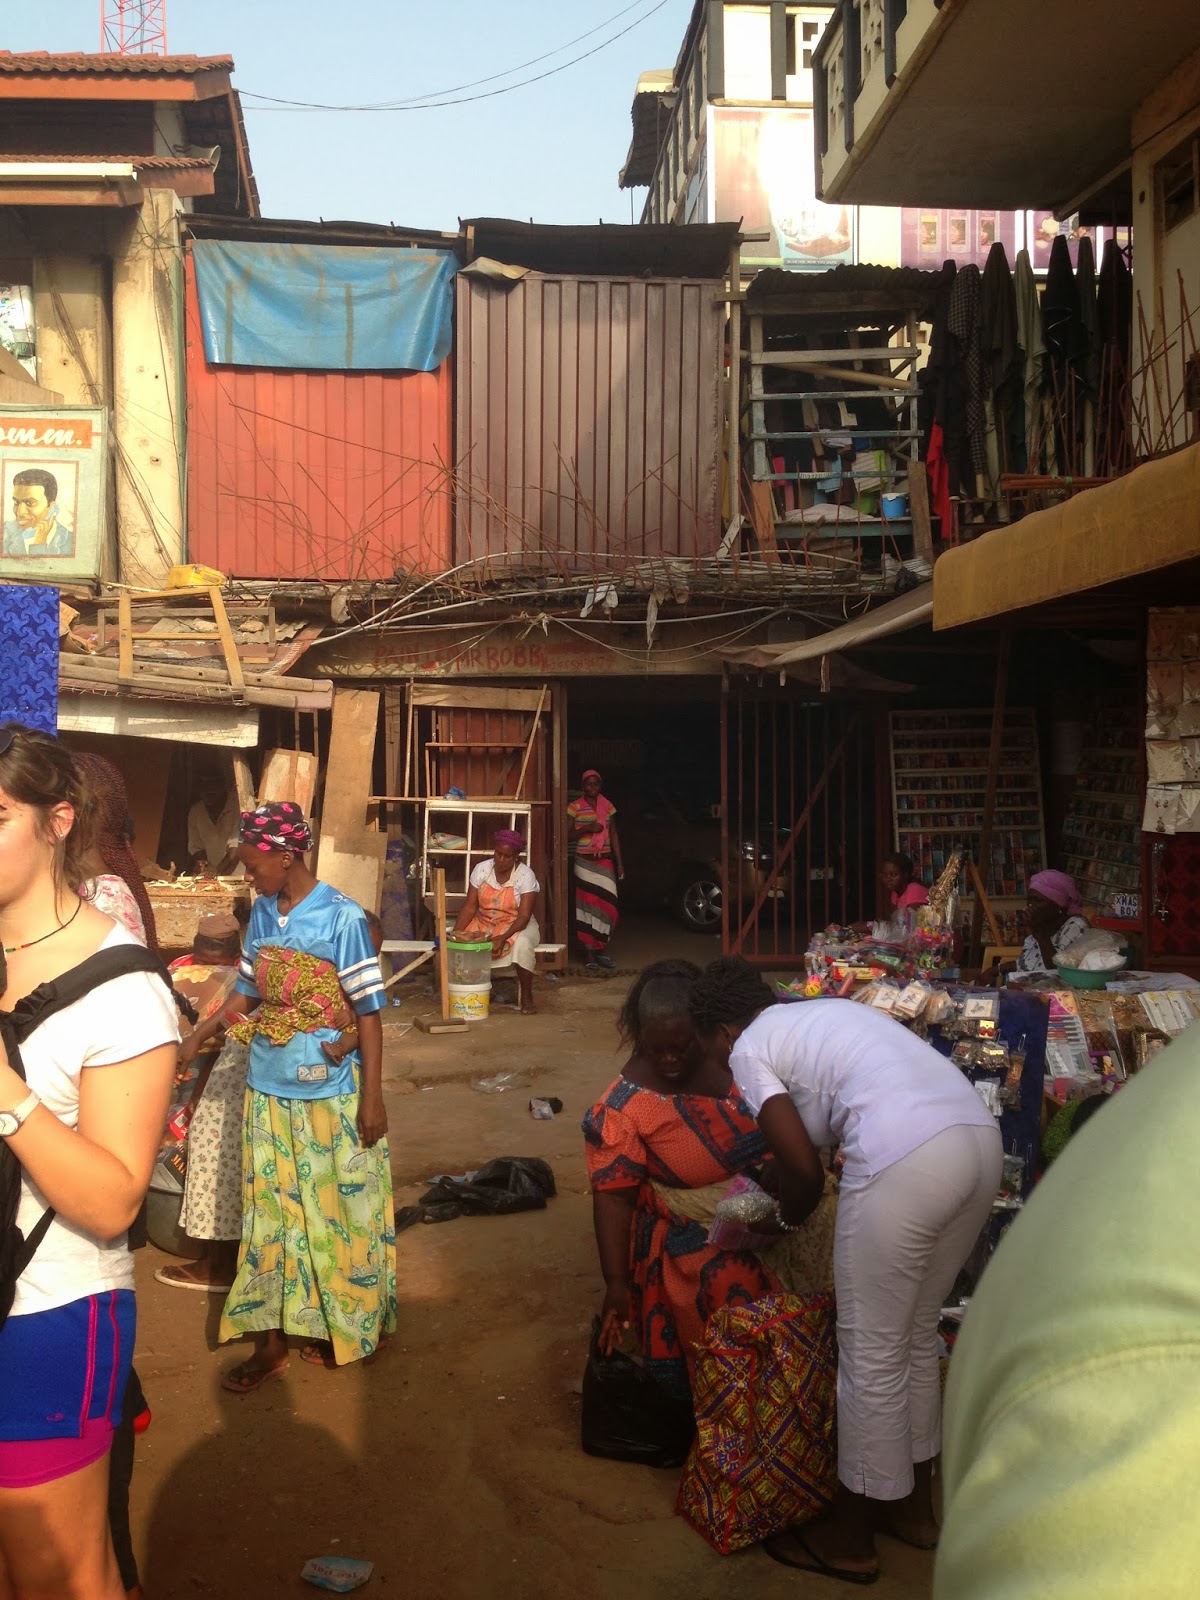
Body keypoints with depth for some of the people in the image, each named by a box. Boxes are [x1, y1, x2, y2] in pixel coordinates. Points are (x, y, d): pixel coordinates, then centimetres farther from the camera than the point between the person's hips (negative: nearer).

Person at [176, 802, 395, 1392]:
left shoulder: (341, 917, -14)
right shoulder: (262, 913, 3)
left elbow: (368, 1011, -12)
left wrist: (372, 1096, -13)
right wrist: (198, 1035, 10)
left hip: (329, 1095, -5)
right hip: (268, 1090, 6)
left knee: (336, 1212, 8)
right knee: (270, 1214, 12)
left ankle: (342, 1325, 29)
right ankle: (270, 1340, 24)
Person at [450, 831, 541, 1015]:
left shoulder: (525, 875, -16)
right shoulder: (481, 869, -6)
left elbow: (524, 916, -21)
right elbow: (469, 907, -6)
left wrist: (503, 938, -37)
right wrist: (456, 932, -23)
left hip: (516, 925, -3)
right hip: (484, 923, 3)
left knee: (523, 943, -36)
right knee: (460, 941, -24)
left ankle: (526, 997, -17)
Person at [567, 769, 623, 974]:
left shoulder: (608, 806, 10)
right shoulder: (575, 807, -1)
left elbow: (613, 835, 12)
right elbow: (568, 834, -2)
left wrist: (619, 863, 9)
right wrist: (587, 829, -18)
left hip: (605, 861, 3)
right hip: (585, 862, -3)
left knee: (608, 906, -2)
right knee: (587, 906, -4)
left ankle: (601, 948, 13)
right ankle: (589, 952, 0)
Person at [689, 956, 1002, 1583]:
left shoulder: (749, 1049, 7)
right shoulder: (823, 1012, 29)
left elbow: (805, 1170, 1)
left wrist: (786, 1218, 21)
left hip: (907, 1162, -8)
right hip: (982, 1137, 8)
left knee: (871, 1352, 10)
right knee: (917, 1333, 24)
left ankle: (850, 1538, 27)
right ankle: (913, 1506, 40)